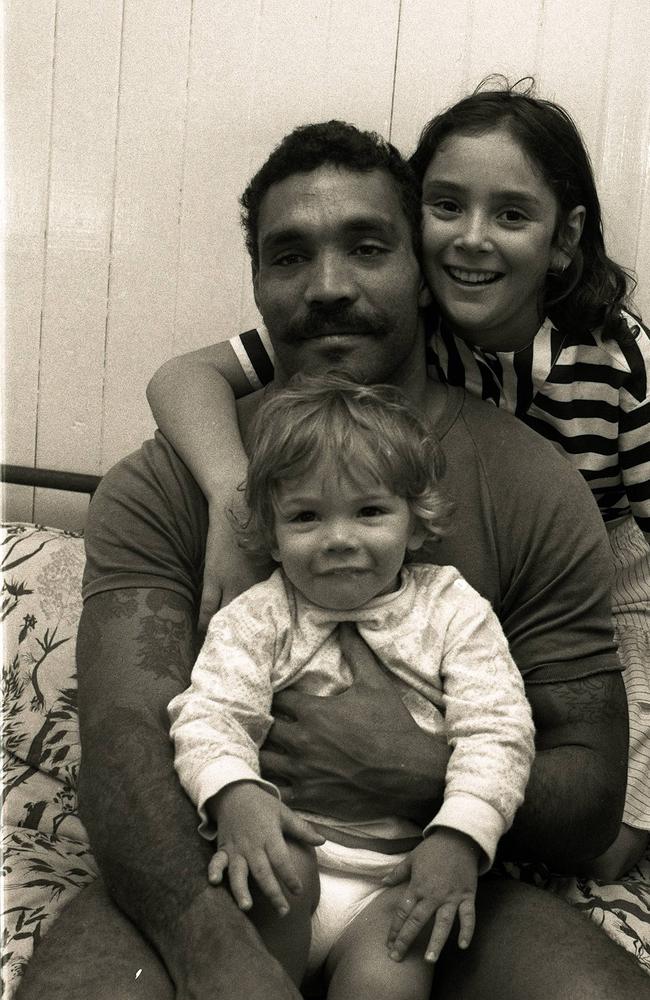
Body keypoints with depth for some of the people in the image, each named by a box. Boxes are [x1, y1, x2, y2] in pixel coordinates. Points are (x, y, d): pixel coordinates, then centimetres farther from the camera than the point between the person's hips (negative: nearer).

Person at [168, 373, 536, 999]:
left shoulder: (453, 611, 4)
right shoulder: (256, 618, 4)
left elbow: (496, 731, -2)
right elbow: (208, 713, -5)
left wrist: (460, 833, -18)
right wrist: (234, 792, -27)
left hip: (402, 881, -1)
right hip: (286, 853, 1)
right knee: (279, 870, -30)